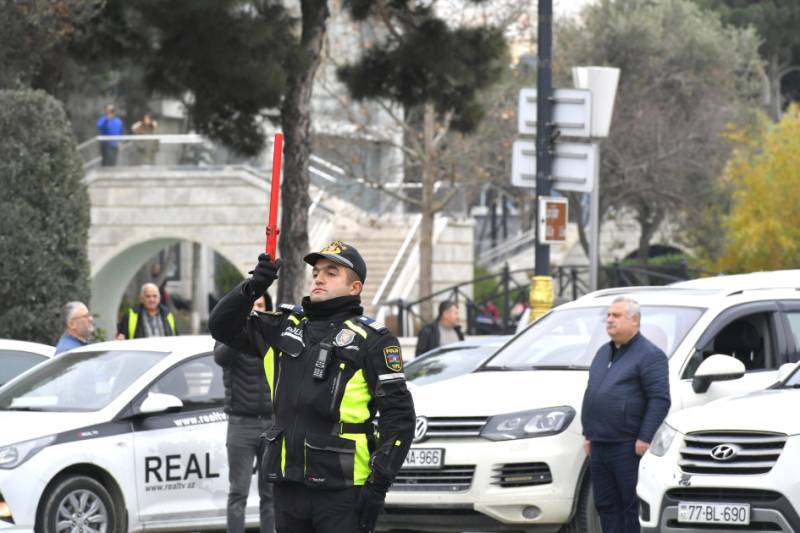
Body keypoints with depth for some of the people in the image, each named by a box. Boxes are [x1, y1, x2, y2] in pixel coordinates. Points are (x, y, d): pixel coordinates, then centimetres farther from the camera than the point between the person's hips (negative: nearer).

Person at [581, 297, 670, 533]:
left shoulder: (649, 355, -7)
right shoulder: (604, 353, 20)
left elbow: (660, 399, -14)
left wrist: (644, 439, -19)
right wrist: (588, 434, 20)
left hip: (628, 448, -9)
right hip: (599, 446, 9)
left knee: (632, 506, -7)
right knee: (605, 505, 10)